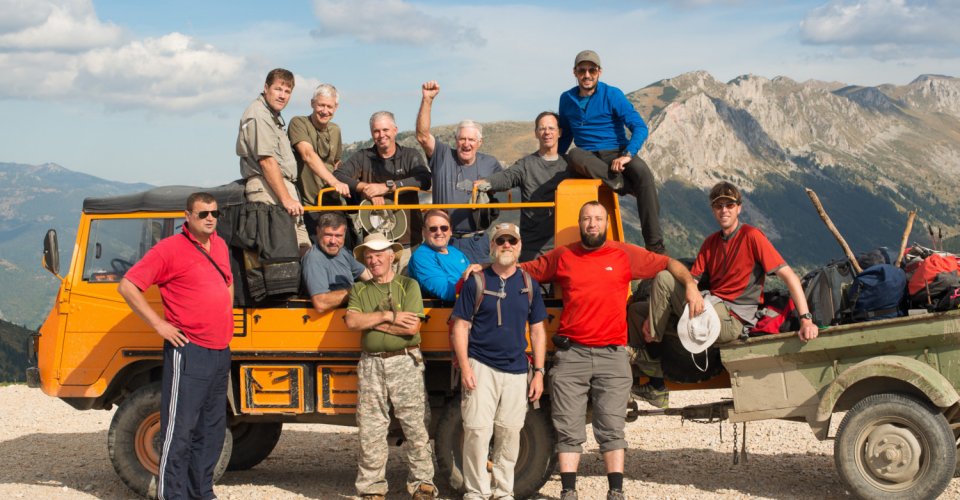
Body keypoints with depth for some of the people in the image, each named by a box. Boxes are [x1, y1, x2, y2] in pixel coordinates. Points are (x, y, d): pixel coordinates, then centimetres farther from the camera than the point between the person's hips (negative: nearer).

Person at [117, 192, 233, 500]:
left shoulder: (219, 246, 13)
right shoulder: (170, 249, -9)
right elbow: (127, 286, -11)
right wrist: (159, 325, -13)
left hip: (220, 351, 8)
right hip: (188, 351, -8)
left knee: (212, 429, 14)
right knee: (180, 429, -7)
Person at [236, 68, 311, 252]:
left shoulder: (273, 115, 24)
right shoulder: (258, 115, -10)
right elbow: (266, 161, -18)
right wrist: (286, 198, -21)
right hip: (266, 187, -11)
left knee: (304, 248, 4)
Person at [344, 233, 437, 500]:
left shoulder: (408, 286, 3)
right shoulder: (359, 290, 13)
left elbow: (412, 327, -11)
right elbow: (352, 321, -6)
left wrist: (370, 322, -8)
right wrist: (389, 317, -13)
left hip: (405, 363, -2)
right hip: (371, 365, 3)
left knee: (416, 426, -1)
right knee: (370, 430, 3)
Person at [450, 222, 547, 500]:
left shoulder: (529, 285, 10)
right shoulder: (476, 282, 1)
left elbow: (537, 331, 13)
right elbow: (461, 326, 0)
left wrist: (539, 372, 7)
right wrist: (465, 367, -9)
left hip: (516, 371, 3)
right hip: (481, 367, -3)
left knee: (509, 434, 6)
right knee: (477, 430, -7)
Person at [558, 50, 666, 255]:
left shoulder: (613, 95, -1)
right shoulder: (567, 99, 10)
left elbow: (640, 127, -9)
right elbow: (565, 135, 25)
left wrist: (627, 155, -26)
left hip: (617, 152, -1)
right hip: (589, 159, 2)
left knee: (643, 173, -34)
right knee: (573, 155, -36)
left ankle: (655, 245, -34)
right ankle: (624, 184, -34)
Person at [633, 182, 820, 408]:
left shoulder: (752, 236, -5)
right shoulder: (711, 242, 16)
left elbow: (789, 276, -11)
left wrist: (806, 319, -22)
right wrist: (653, 318, -5)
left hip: (733, 321, -8)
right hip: (711, 310, 8)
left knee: (663, 279, -19)